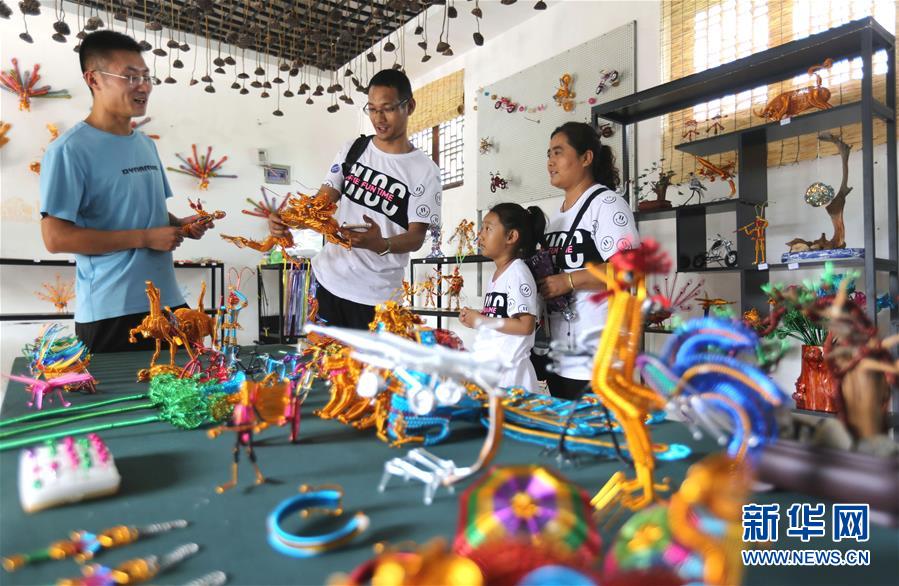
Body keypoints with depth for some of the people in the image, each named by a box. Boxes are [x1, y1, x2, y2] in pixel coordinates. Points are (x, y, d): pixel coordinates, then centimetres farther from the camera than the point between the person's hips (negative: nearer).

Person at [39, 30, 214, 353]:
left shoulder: (145, 144, 12)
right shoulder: (70, 150, -12)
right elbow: (55, 237, -17)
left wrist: (179, 225, 1)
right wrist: (144, 239, -18)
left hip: (166, 301, 7)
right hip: (110, 312, -7)